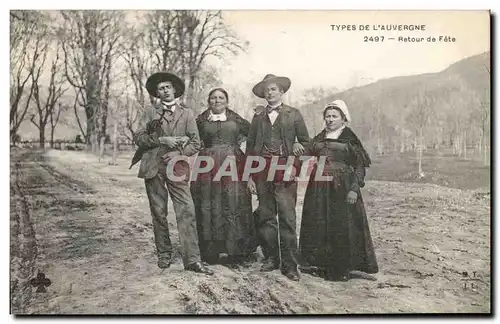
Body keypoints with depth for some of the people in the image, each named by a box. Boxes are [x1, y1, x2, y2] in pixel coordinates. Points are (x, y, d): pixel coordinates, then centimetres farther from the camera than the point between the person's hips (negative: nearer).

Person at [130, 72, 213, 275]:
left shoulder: (186, 114, 13)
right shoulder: (152, 115, 14)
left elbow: (195, 143, 7)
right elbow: (138, 138, 4)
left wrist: (178, 153, -10)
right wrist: (161, 139, -10)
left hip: (177, 167, -1)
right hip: (153, 167, 1)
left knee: (186, 212, -11)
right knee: (158, 212, 4)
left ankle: (192, 260, -10)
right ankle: (164, 254, 19)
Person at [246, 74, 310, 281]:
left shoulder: (294, 114, 10)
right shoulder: (258, 118, 16)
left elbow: (306, 141, 12)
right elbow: (250, 148, 13)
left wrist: (299, 146, -11)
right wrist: (249, 176, 6)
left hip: (285, 169, -3)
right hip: (262, 170, 3)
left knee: (287, 217, -7)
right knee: (266, 216, 5)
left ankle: (289, 265, -1)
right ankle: (270, 258, 17)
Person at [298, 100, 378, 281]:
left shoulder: (350, 139, 0)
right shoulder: (319, 138, 14)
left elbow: (360, 166, -4)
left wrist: (354, 189, -14)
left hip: (342, 188, -4)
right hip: (319, 188, 5)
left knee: (343, 227, -2)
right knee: (316, 225, 6)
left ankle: (344, 268, 9)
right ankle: (318, 263, 19)